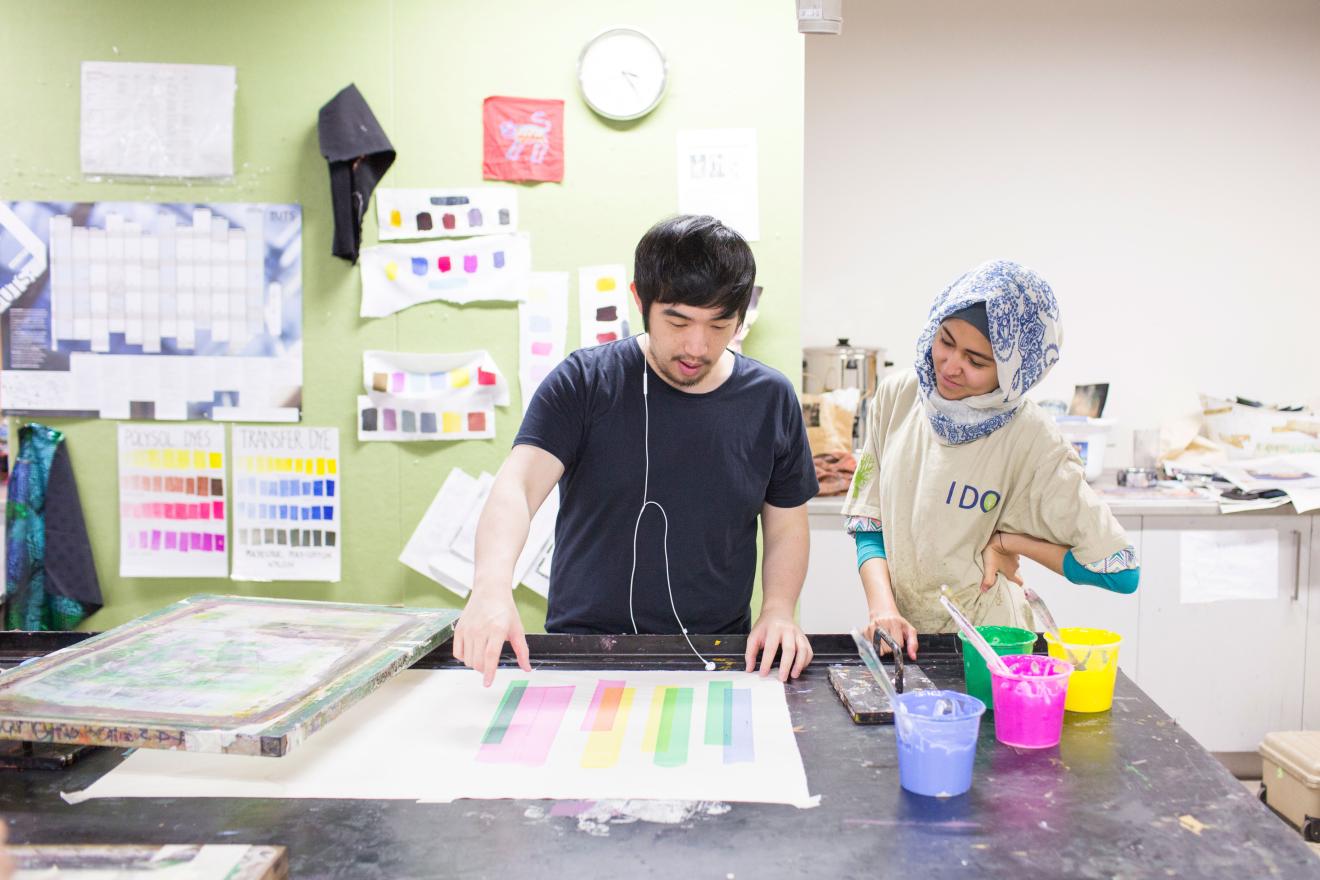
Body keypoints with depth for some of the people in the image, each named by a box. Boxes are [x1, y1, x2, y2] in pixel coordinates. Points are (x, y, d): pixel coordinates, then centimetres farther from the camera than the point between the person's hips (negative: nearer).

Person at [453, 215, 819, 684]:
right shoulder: (583, 382, -4)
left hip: (718, 661, 2)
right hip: (582, 655, -1)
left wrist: (778, 610, -5)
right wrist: (491, 586, -34)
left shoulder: (771, 399, 4)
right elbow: (516, 486, -16)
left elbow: (787, 527, 12)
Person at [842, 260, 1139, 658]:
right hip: (896, 635, 1)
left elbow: (1120, 571, -7)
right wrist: (882, 607, -11)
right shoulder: (896, 395, 0)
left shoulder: (1032, 439, -12)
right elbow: (868, 524, 4)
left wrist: (1008, 541, -6)